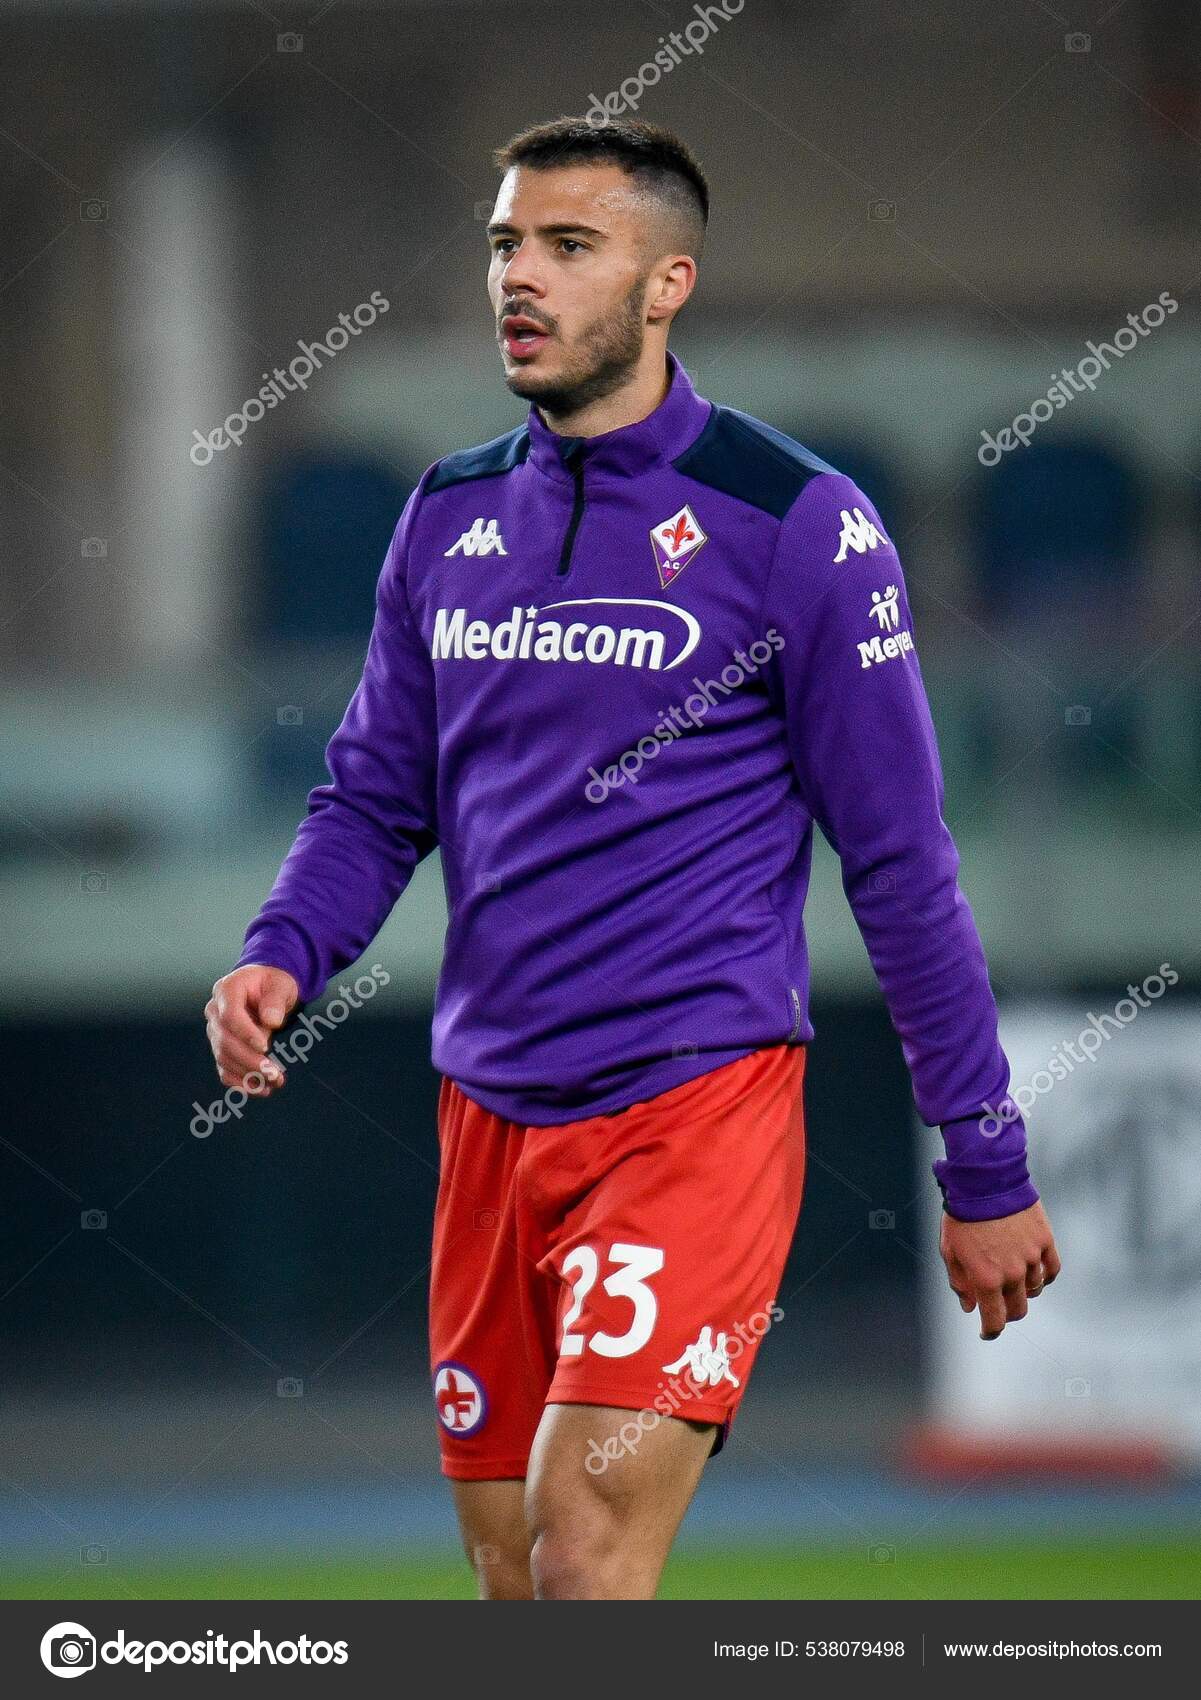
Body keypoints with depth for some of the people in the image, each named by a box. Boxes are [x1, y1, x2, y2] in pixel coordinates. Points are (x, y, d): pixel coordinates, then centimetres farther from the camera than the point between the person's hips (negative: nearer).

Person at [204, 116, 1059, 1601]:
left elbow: (902, 863, -4)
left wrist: (987, 1172, -2)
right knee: (515, 1589, 9)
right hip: (488, 1119, 6)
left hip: (697, 1103, -6)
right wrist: (280, 956, -3)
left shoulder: (797, 524, -6)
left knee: (584, 1556, -19)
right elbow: (376, 795, 18)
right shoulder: (448, 516, 10)